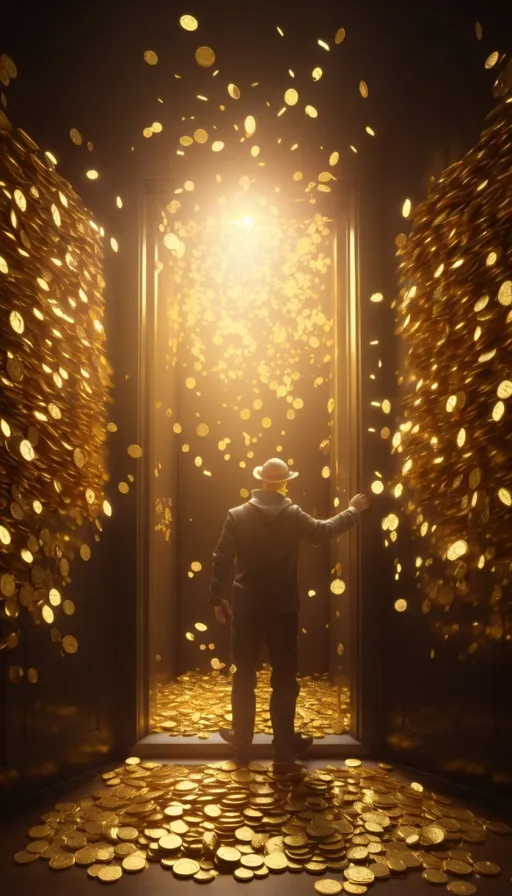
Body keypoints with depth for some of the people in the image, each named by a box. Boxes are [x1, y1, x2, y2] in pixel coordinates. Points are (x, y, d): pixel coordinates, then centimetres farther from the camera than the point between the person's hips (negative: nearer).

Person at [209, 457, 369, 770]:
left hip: (246, 608, 1)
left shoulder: (237, 515, -5)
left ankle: (242, 745, 21)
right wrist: (353, 511, 24)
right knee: (285, 679, 10)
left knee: (244, 678, 12)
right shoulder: (294, 515, -5)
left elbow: (222, 560, -5)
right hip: (283, 609, 0)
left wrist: (218, 597, 6)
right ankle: (284, 748, 17)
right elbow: (324, 530, 9)